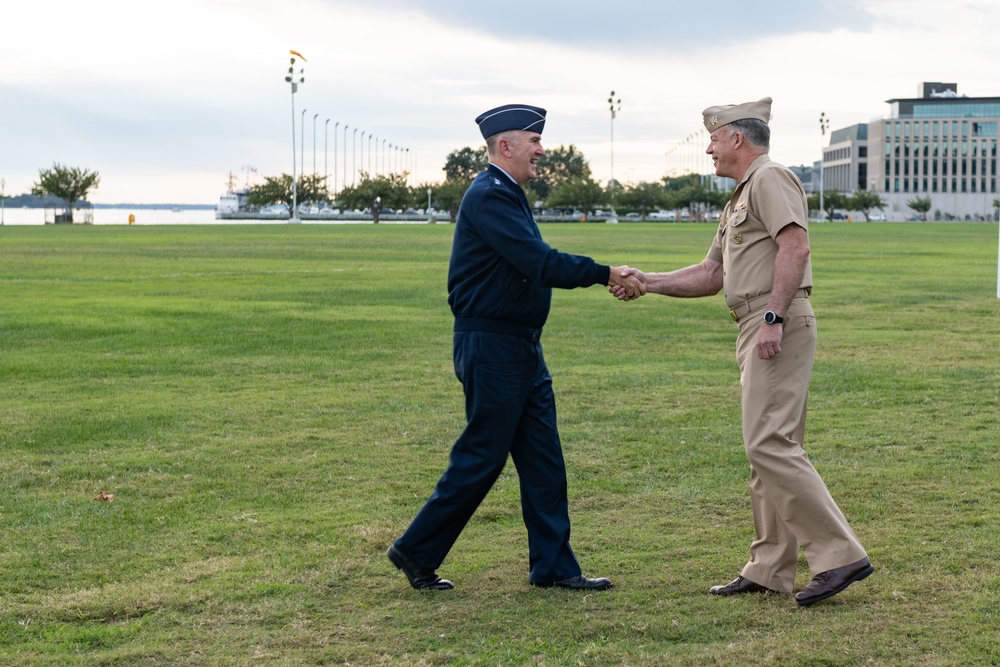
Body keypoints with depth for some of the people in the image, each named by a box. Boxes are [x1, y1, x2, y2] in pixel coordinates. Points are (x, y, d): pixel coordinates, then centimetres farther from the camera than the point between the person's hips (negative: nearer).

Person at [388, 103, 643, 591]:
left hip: (522, 349, 10)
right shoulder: (489, 196, -17)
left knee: (544, 460, 9)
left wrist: (607, 276, 5)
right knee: (481, 459, -2)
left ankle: (553, 566, 14)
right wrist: (606, 274, -19)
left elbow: (537, 264, 14)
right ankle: (416, 551, 10)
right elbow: (540, 263, -24)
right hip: (491, 347, -10)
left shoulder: (508, 195, 16)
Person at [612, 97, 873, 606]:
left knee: (770, 444, -16)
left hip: (779, 326, -11)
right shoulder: (739, 199, 26)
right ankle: (769, 570, 14)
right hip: (757, 333, 11)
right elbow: (710, 275, 27)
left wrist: (773, 317, -25)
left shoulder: (770, 178, -5)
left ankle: (840, 554, -16)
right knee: (766, 447, 10)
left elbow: (795, 246, -19)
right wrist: (647, 282, 18)